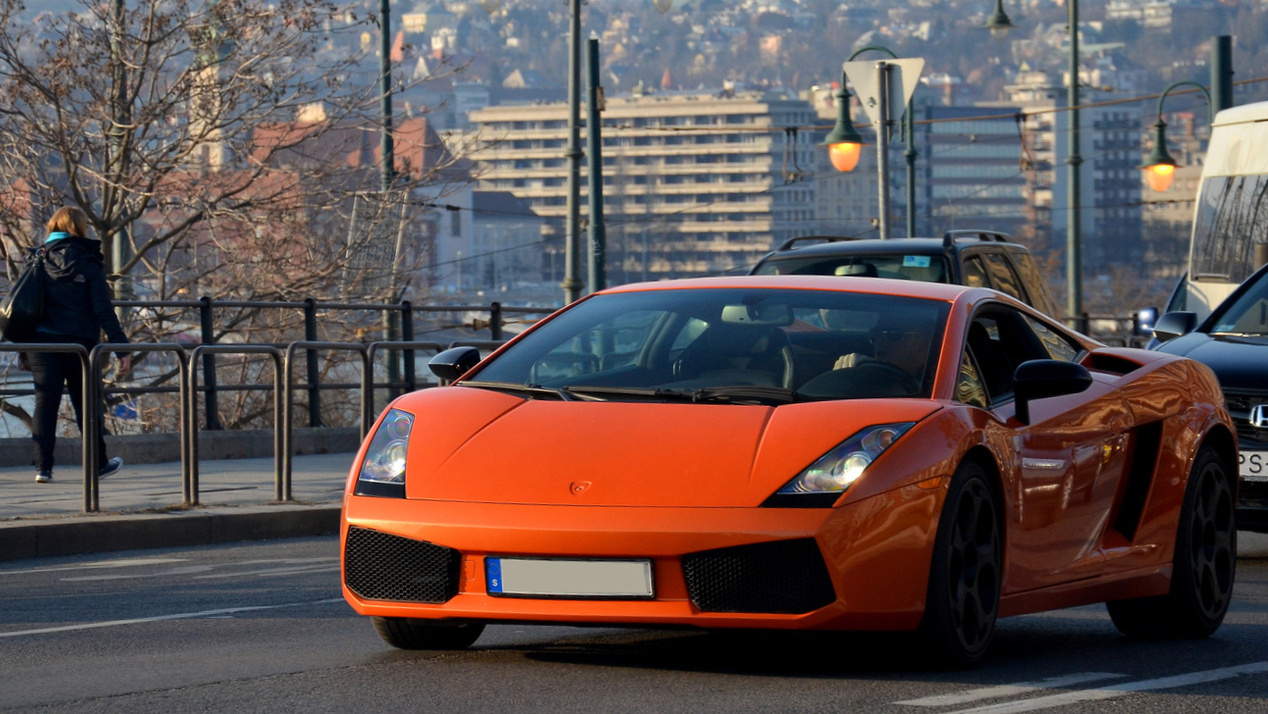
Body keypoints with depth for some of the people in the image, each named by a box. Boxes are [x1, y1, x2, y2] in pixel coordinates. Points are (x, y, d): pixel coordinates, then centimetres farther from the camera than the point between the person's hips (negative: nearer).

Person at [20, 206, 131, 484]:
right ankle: (98, 463, 22)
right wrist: (121, 348, -6)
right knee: (85, 403, 10)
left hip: (41, 342, 2)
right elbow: (103, 310, -7)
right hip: (79, 343, -2)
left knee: (45, 401, 0)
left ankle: (43, 467, -9)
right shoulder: (89, 264, -4)